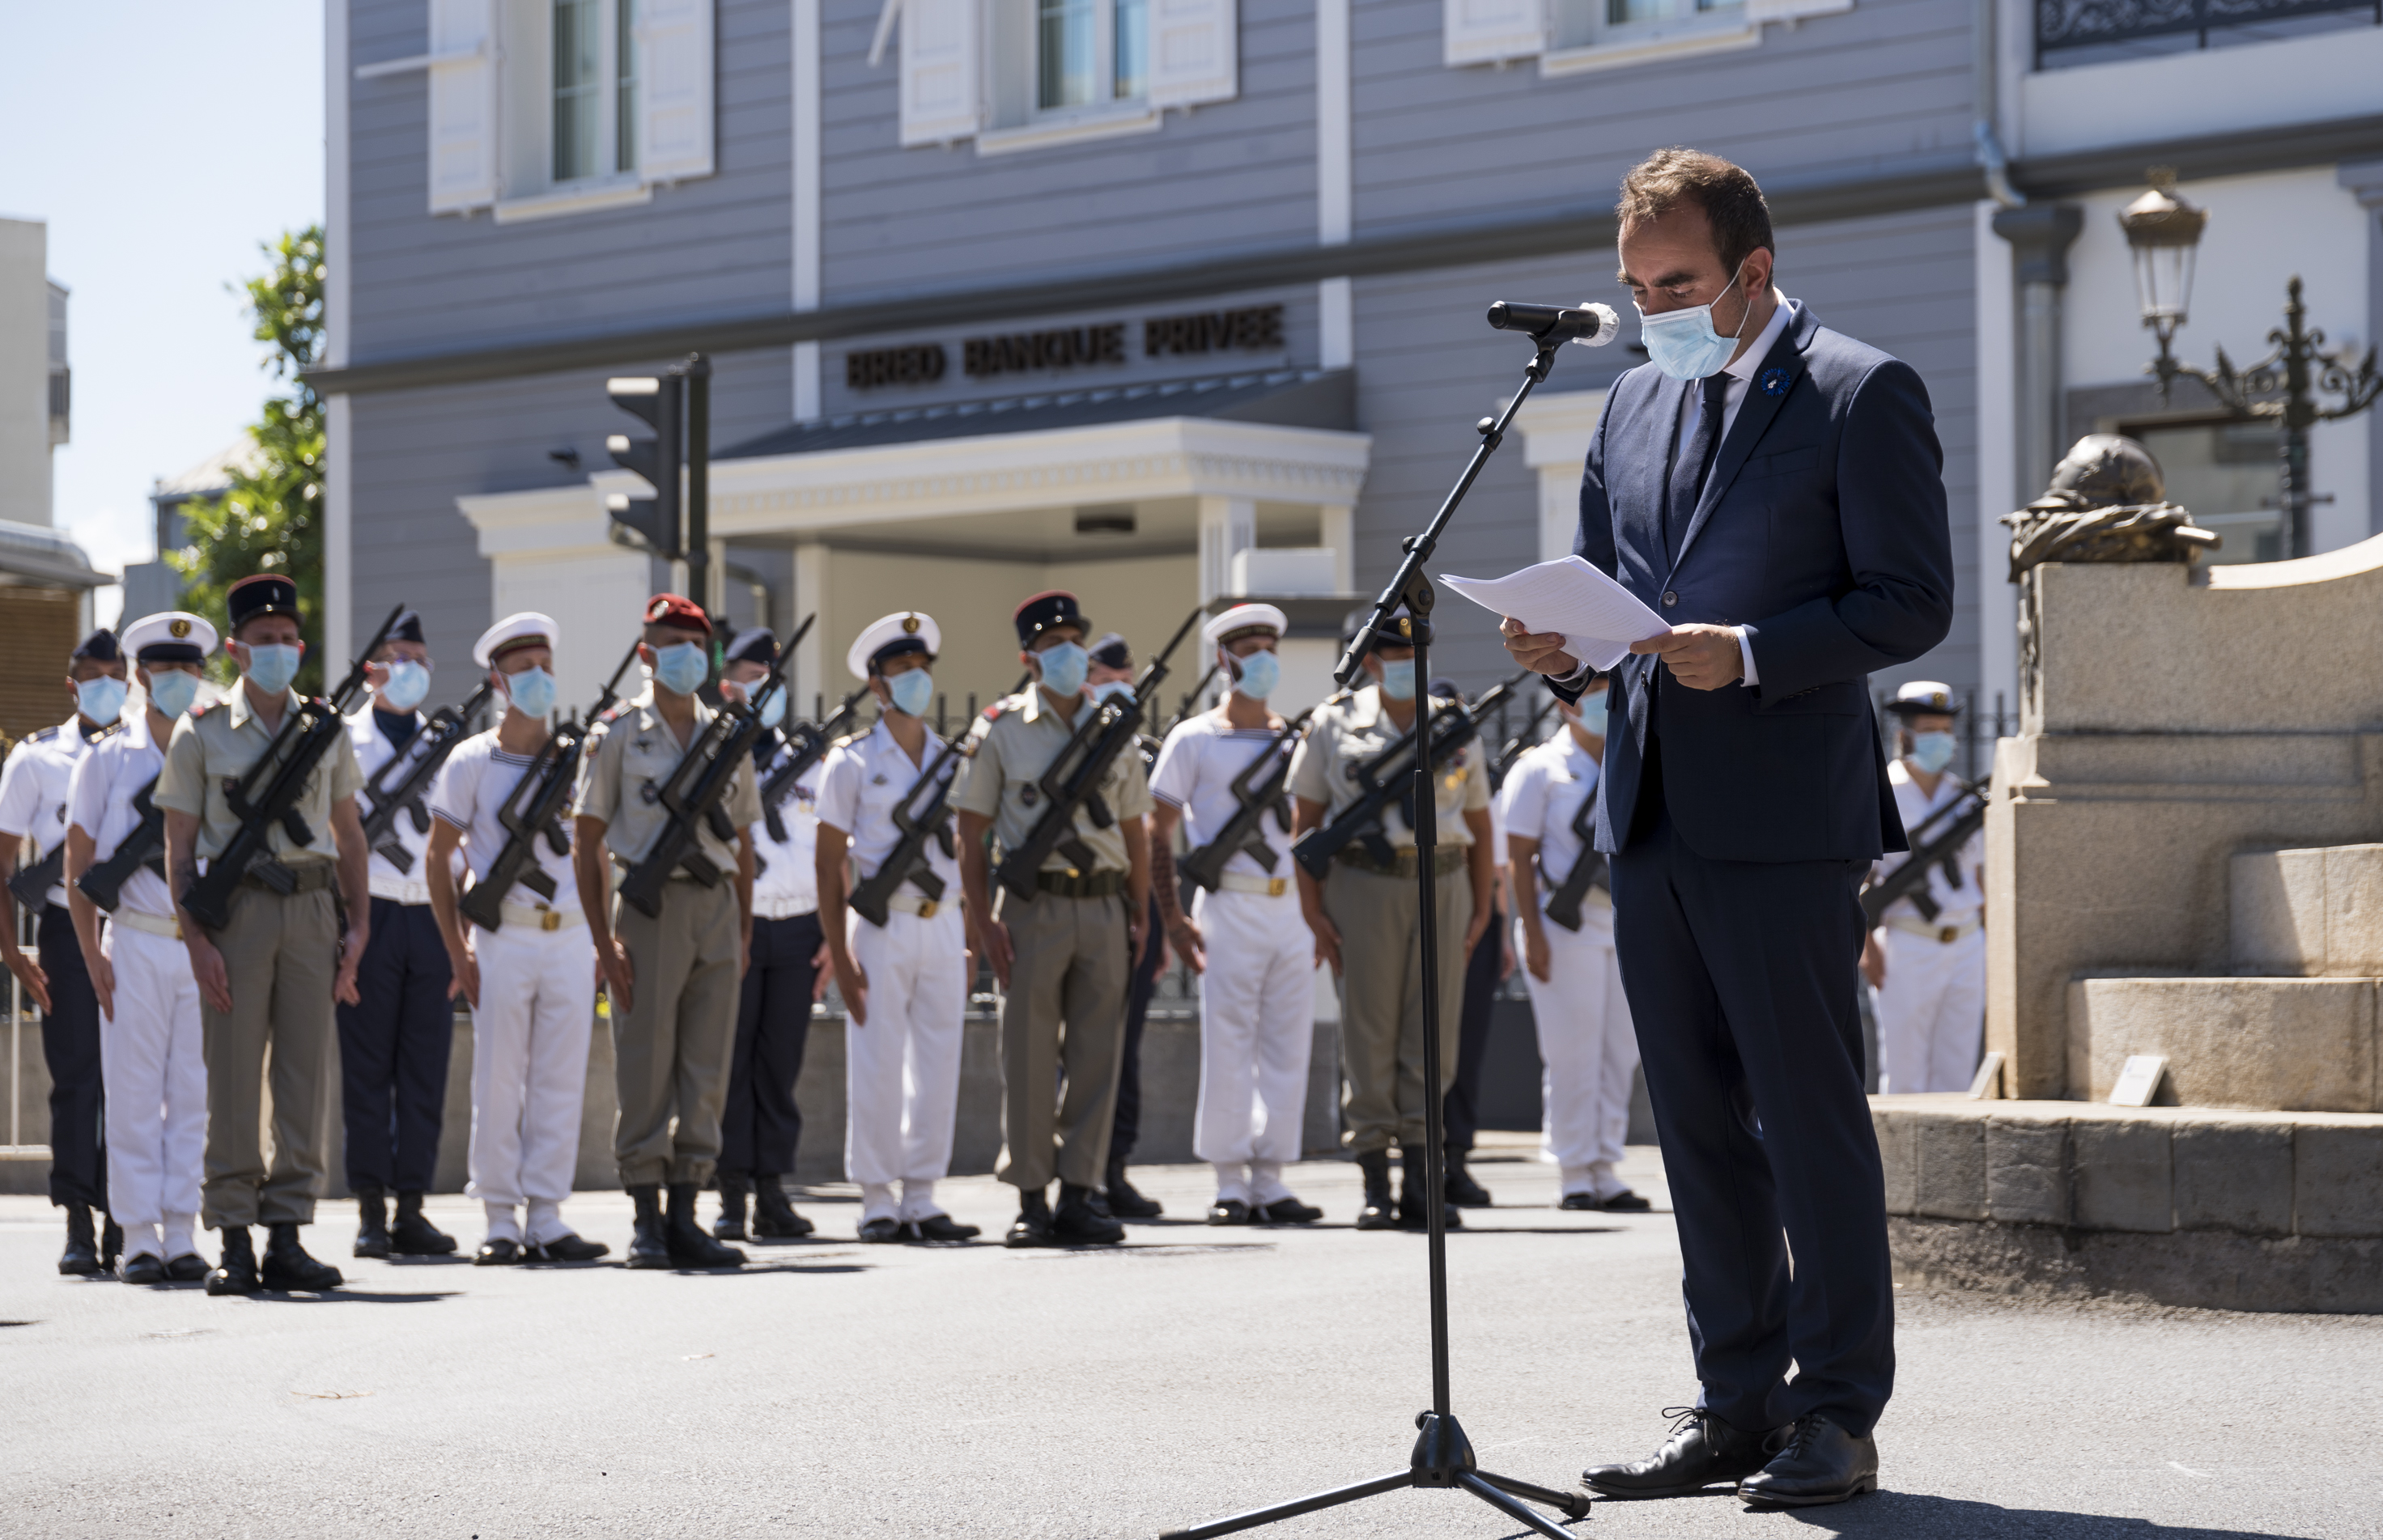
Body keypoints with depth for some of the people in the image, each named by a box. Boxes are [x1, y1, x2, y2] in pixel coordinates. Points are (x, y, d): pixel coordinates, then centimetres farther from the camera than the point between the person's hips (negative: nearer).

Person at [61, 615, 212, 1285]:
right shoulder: (107, 759, 3)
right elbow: (78, 862, 4)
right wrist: (93, 955, -3)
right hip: (137, 945, -2)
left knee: (195, 1092, 2)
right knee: (134, 1092, -2)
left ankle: (183, 1236, 7)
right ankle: (139, 1237, 3)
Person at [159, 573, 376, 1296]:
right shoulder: (202, 733, 2)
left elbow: (349, 834, 17)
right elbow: (179, 848, 0)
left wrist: (358, 925, 7)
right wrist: (197, 939, -9)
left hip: (311, 910, 3)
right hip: (236, 909, -3)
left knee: (305, 1074, 2)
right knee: (234, 1078, -3)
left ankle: (286, 1236, 7)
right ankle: (234, 1244, 1)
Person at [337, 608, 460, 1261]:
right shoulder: (343, 740, 3)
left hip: (432, 915, 4)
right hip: (369, 912, -4)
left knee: (426, 1067, 3)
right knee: (367, 1066, -1)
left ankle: (412, 1208, 8)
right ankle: (370, 1213, 2)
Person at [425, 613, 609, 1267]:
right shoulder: (472, 760, 0)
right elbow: (438, 857, 3)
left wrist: (602, 938, 9)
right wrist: (458, 953, -4)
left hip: (570, 938, 3)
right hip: (503, 940, -3)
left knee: (561, 1081, 2)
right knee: (499, 1083, -1)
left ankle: (546, 1218, 7)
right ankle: (501, 1222, 6)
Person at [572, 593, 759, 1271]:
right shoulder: (619, 734, 1)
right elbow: (587, 842, 0)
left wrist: (744, 931, 10)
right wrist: (603, 939, -8)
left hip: (716, 906, 4)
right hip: (650, 907, -4)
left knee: (706, 1069, 4)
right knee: (645, 1070, -3)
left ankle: (685, 1219, 9)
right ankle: (647, 1222, 3)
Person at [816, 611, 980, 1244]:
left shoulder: (951, 761, 12)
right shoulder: (853, 761, -1)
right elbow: (829, 863, -3)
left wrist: (971, 941, 9)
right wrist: (839, 953, -9)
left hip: (943, 925, 4)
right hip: (881, 929, -4)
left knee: (938, 1067, 4)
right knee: (878, 1066, -3)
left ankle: (921, 1198, 11)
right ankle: (878, 1200, 4)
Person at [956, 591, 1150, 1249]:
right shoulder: (1001, 730, 3)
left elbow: (1135, 832, 17)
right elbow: (971, 833, 2)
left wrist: (1140, 917, 8)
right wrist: (982, 921, -7)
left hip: (1104, 905, 3)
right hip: (1034, 905, -3)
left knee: (1097, 1054, 3)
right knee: (1029, 1057, -1)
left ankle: (1080, 1195, 9)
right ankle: (1031, 1200, 5)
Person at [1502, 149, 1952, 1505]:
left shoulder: (1862, 394, -4)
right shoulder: (1634, 404, 17)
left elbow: (1911, 602, -9)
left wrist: (1748, 654, -19)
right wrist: (1566, 648, 1)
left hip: (1785, 817, -7)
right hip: (1653, 812, 7)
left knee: (1810, 1113, -4)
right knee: (1699, 1122, 9)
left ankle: (1838, 1416, 2)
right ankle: (1740, 1405, 16)